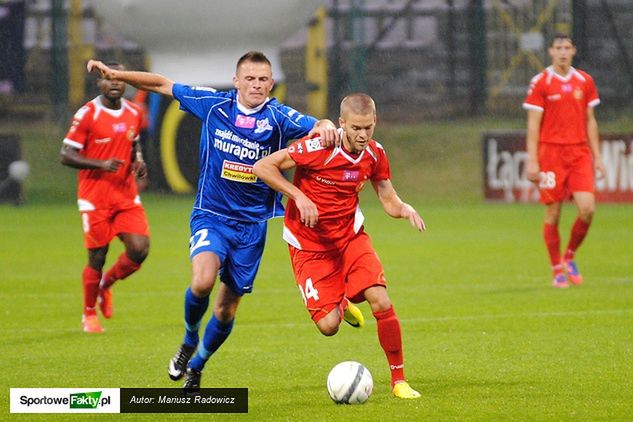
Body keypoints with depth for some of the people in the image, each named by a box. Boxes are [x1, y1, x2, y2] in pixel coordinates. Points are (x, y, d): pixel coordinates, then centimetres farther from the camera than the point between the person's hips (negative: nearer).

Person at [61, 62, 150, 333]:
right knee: (97, 258, 0)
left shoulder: (134, 113, 7)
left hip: (126, 195, 5)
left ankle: (105, 285, 21)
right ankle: (89, 314, 21)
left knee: (139, 250, -9)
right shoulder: (87, 115, -10)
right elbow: (66, 156, -10)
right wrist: (101, 164, -22)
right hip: (95, 198, -5)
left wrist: (138, 163, 3)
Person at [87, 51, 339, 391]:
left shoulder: (278, 117, -8)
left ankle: (195, 367, 33)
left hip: (251, 224, 1)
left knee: (226, 309, 7)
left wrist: (325, 127, -43)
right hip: (211, 216, -1)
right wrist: (116, 74, -1)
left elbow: (319, 128, -19)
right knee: (203, 280, -28)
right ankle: (189, 341, 3)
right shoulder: (214, 104, -4)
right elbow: (163, 85, 5)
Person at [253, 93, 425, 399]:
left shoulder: (374, 154, -6)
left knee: (381, 302, -17)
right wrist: (298, 196, -28)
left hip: (350, 235, 4)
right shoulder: (318, 148, -23)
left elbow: (389, 202, 3)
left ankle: (398, 379, -1)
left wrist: (406, 209, -20)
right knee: (328, 326, -11)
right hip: (309, 244, -4)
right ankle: (340, 304, 30)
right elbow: (262, 167, -19)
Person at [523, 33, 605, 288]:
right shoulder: (541, 83, -2)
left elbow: (590, 121, 15)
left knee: (587, 208, -11)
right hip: (551, 152, -3)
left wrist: (597, 157, 10)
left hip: (580, 152, 3)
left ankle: (570, 257, 12)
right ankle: (557, 270, 10)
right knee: (553, 214, -2)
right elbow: (533, 124, -3)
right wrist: (532, 161, -9)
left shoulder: (584, 81, 10)